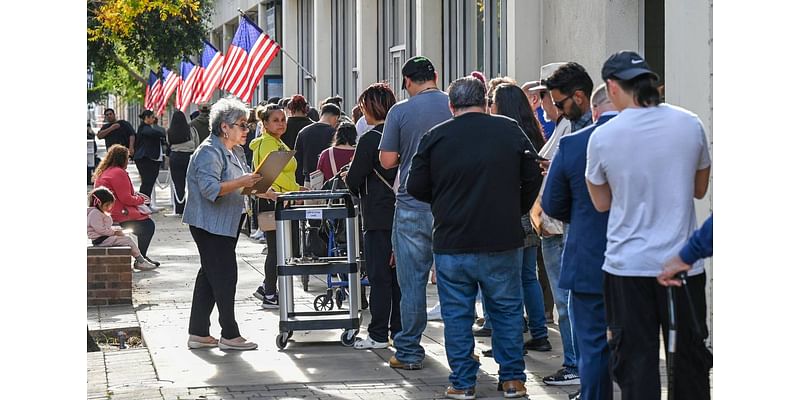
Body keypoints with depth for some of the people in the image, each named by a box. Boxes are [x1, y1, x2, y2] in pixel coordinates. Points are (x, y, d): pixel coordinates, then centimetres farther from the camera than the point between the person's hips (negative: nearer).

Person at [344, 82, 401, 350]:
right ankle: (399, 330, 16)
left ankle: (378, 335, 1)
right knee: (399, 275, 11)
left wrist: (349, 181, 12)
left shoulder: (370, 139, -13)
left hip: (378, 219, -6)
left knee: (379, 278, -2)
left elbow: (354, 181, -12)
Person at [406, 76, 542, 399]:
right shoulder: (510, 130, -1)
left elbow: (416, 188, 2)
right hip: (503, 240, 1)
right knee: (507, 311, 12)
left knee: (457, 314, 8)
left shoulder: (435, 137, -3)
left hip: (451, 243, 0)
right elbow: (533, 179, 5)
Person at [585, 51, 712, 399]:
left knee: (635, 361, 4)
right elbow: (700, 188, 11)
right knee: (689, 360, 12)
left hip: (627, 266, -2)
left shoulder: (602, 137, -8)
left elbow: (602, 203, 5)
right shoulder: (690, 125, -2)